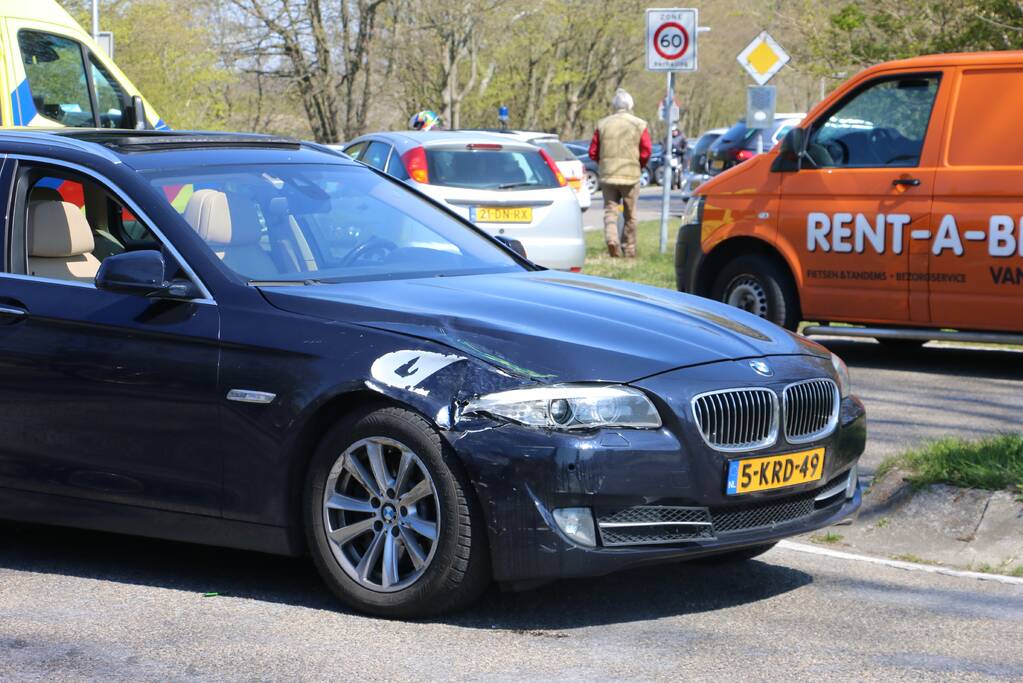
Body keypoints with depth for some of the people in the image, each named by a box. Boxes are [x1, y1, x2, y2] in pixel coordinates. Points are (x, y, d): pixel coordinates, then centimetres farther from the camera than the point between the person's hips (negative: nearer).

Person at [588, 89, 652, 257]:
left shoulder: (602, 124, 2)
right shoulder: (639, 125, -3)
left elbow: (593, 152, 2)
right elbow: (646, 152, -6)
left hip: (607, 174, 1)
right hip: (630, 175, -1)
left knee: (610, 209, 4)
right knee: (630, 215, 10)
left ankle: (611, 239, -21)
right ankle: (629, 248, 17)